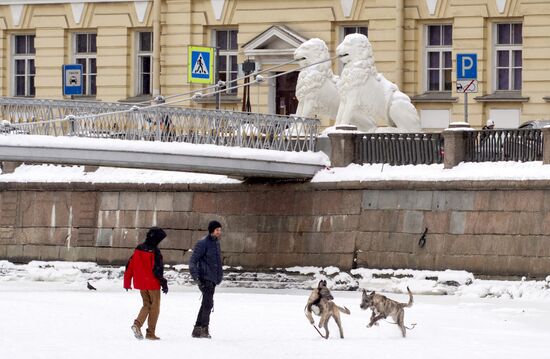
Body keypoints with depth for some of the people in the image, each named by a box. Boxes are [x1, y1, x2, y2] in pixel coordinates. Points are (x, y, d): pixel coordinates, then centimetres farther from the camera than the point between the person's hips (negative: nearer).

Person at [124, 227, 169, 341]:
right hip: (153, 284, -6)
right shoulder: (154, 251, -15)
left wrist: (127, 282, 15)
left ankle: (137, 324, -5)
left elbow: (130, 266, 8)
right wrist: (164, 284, -10)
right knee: (155, 307, 6)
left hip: (141, 284, 6)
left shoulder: (138, 249, 5)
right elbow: (158, 269, -17)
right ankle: (151, 333, 6)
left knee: (146, 305, 19)